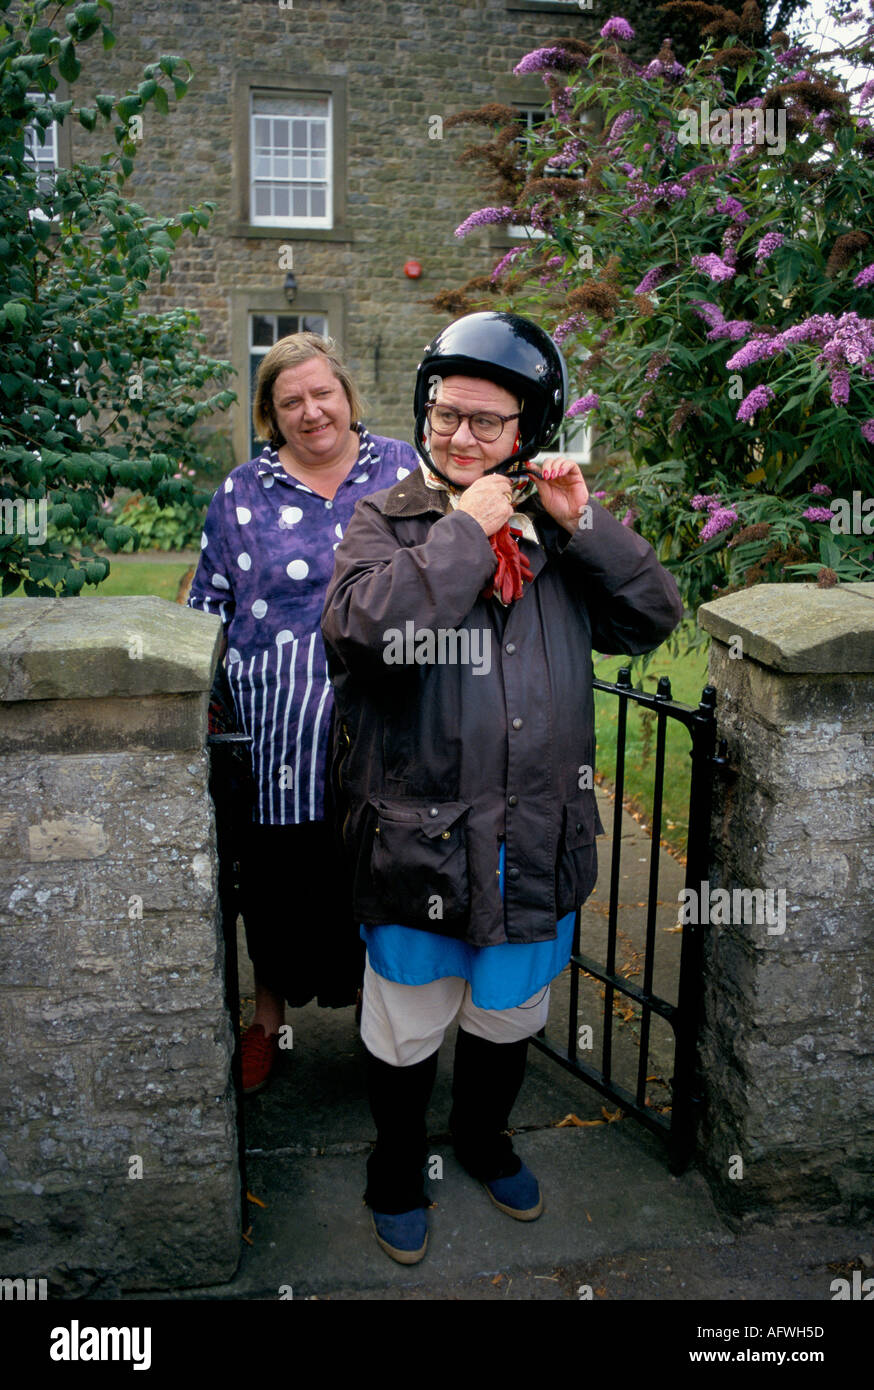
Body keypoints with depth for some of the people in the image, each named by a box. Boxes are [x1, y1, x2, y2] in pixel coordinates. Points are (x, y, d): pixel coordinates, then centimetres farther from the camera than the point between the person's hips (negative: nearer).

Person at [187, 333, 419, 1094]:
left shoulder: (404, 468, 5)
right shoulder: (243, 494, 4)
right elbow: (211, 604, 11)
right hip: (279, 728, 0)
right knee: (280, 873, 11)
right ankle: (270, 1015, 33)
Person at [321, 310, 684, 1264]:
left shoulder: (554, 526, 3)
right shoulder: (386, 520, -7)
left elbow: (654, 619, 0)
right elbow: (360, 627, -26)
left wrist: (584, 524, -12)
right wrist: (466, 529, -23)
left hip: (535, 836, 4)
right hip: (418, 835, -3)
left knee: (510, 1012, 25)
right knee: (407, 1026, 17)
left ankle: (483, 1136, 53)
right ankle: (397, 1165, 45)